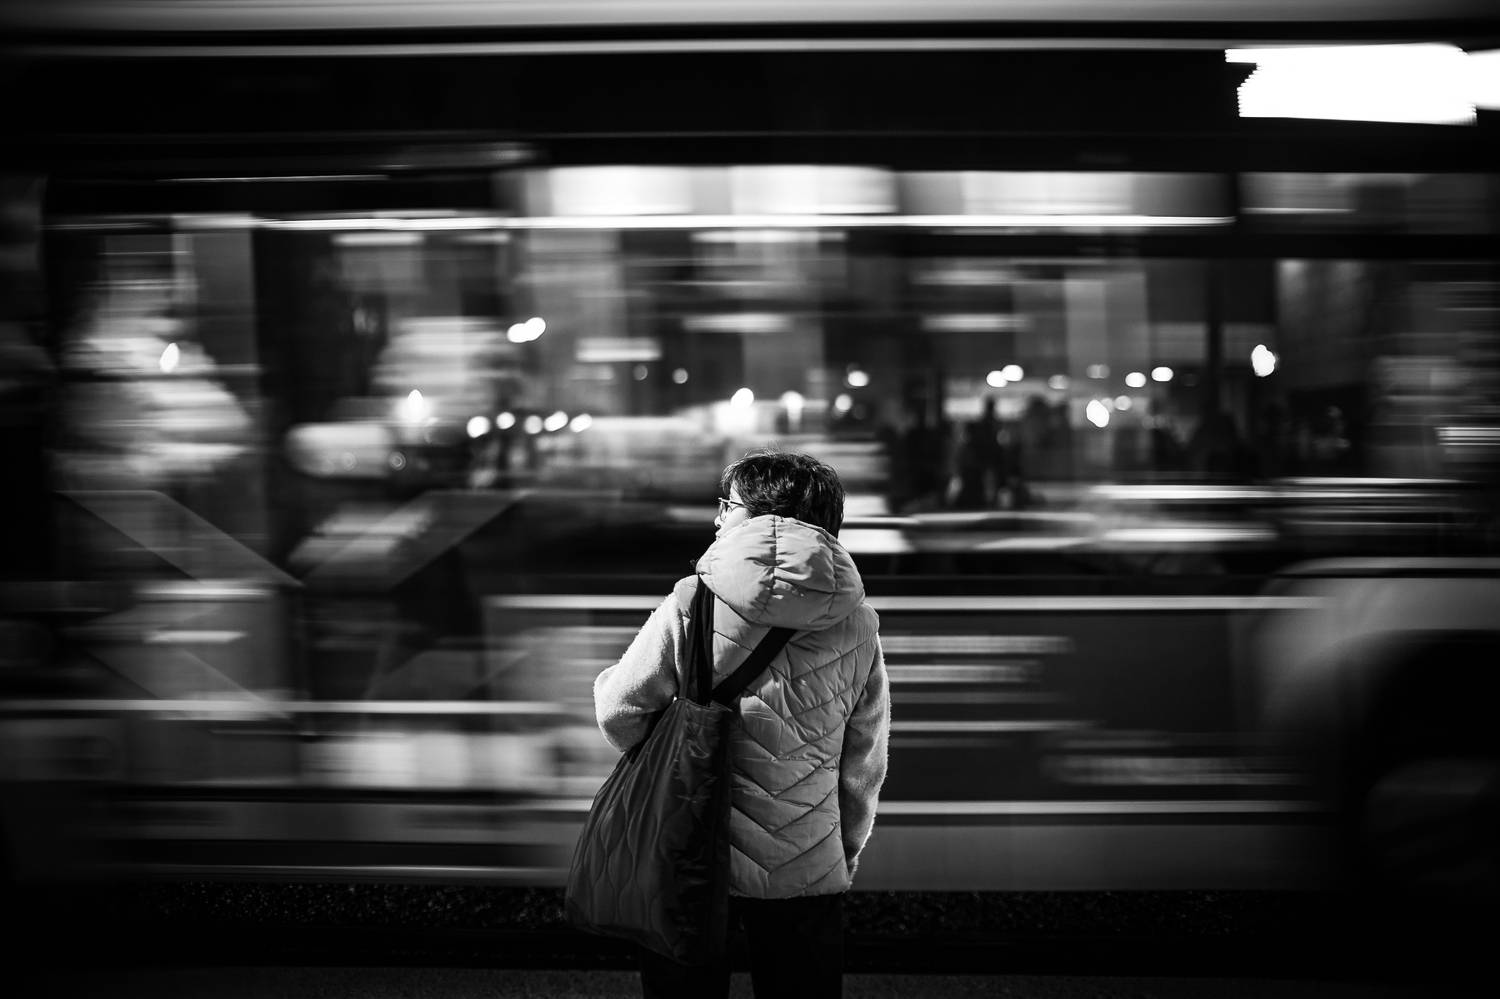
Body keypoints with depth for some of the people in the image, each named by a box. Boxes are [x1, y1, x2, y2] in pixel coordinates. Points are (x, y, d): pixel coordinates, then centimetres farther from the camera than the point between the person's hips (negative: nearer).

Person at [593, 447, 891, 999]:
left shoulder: (693, 604, -13)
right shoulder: (857, 627, -2)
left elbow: (618, 710, -7)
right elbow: (864, 767, 4)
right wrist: (845, 858, 18)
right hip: (809, 870, 3)